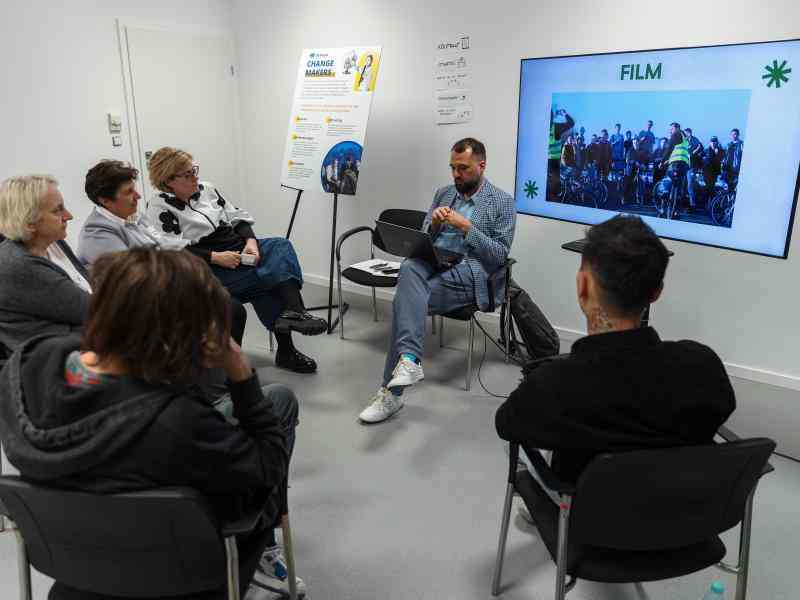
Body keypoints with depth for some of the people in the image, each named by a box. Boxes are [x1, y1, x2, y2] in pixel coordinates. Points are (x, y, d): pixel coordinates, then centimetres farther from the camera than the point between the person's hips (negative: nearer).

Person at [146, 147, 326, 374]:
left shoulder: (206, 189, 15)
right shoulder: (160, 209, -4)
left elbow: (238, 218, 13)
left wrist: (251, 242, -7)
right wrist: (216, 257, -23)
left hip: (240, 249, 6)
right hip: (210, 270, -6)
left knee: (281, 246, -23)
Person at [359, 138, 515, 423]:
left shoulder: (503, 202, 4)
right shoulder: (443, 194, 20)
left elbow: (500, 255, -4)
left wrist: (466, 226, -12)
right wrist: (434, 224, -3)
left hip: (469, 274, -4)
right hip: (433, 263, 4)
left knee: (405, 298, -29)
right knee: (409, 267, -35)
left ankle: (391, 392, -25)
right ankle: (409, 359, -45)